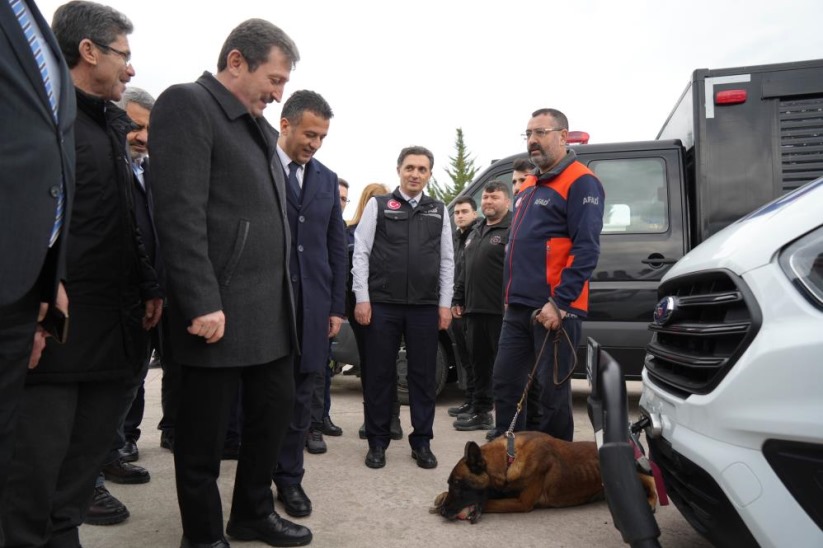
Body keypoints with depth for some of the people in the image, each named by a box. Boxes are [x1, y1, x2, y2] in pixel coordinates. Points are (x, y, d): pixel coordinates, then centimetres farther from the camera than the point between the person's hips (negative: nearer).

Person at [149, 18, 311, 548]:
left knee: (277, 409, 16)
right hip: (218, 310, -8)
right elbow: (180, 212, -18)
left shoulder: (262, 129, 18)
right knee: (205, 431, 6)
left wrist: (285, 296, 13)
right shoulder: (187, 104, -8)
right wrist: (202, 303, -22)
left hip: (271, 308, 9)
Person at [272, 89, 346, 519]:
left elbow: (337, 246, 13)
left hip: (313, 304, 4)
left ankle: (289, 477, 21)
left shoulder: (327, 179, 13)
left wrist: (337, 306, 9)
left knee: (300, 396, 8)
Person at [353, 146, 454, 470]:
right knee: (379, 375, 4)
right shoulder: (378, 205, 5)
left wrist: (445, 304, 3)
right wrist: (362, 298, -7)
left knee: (423, 375, 7)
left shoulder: (439, 211, 12)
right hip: (382, 305, -2)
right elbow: (361, 253, 1)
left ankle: (421, 442, 19)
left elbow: (447, 260, 10)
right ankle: (377, 442, 16)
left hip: (426, 307, 2)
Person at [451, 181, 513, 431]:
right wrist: (457, 299, 21)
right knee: (479, 362, 13)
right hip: (475, 309, 8)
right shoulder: (476, 232, 21)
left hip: (501, 311, -8)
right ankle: (480, 411, 24)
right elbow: (463, 269, 25)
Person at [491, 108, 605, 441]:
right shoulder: (529, 186, 19)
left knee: (552, 392, 2)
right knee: (505, 383, 11)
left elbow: (586, 250, -16)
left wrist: (559, 302, -21)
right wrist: (510, 295, 18)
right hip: (517, 308, 8)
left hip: (554, 310, -8)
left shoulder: (581, 183, -7)